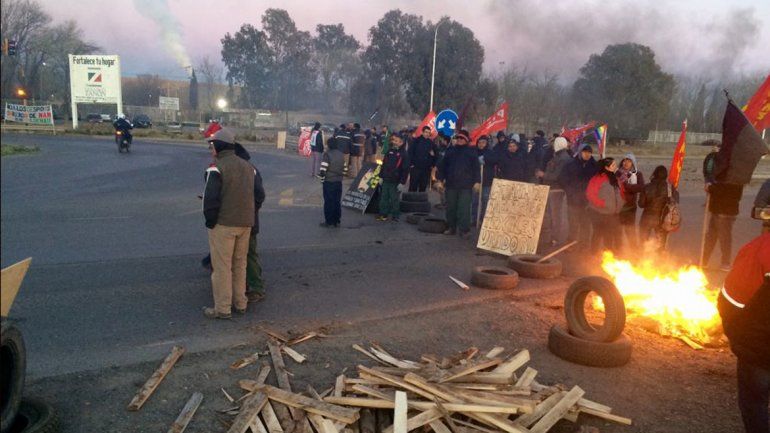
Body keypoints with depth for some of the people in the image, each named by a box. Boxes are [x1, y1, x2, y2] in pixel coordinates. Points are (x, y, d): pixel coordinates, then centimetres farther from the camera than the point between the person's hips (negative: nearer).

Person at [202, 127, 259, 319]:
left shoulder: (217, 167, -13)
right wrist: (249, 216, 15)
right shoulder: (248, 167, 10)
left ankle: (222, 308, 8)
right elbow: (258, 195, 10)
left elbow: (211, 198, -19)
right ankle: (240, 303, 25)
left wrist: (210, 220, -7)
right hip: (245, 224, 7)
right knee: (240, 264, 18)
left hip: (223, 224, -7)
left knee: (222, 266, 2)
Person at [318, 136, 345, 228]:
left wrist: (321, 178, -1)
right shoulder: (341, 155, 7)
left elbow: (323, 170, -16)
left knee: (328, 202, 2)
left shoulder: (327, 154, -12)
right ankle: (336, 221, 16)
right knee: (337, 202, 10)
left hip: (329, 182, -5)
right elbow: (344, 169, 10)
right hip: (339, 182, 5)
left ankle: (328, 222, 6)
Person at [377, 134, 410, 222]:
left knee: (394, 199, 3)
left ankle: (395, 216, 14)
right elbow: (384, 165, 16)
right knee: (384, 197, 10)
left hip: (394, 181, -6)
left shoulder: (404, 154, -9)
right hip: (386, 180, 6)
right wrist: (381, 176, 12)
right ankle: (383, 214, 19)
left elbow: (405, 169, -12)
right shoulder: (389, 151, 10)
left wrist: (402, 181, -15)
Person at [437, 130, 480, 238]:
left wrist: (477, 181, -8)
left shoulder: (471, 152, 2)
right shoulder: (450, 151, 11)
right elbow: (443, 166, 13)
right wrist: (441, 178, 8)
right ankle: (451, 227, 20)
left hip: (465, 185, -4)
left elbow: (476, 167, -1)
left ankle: (464, 230, -2)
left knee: (464, 208, -7)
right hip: (451, 184, 4)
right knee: (450, 207, 9)